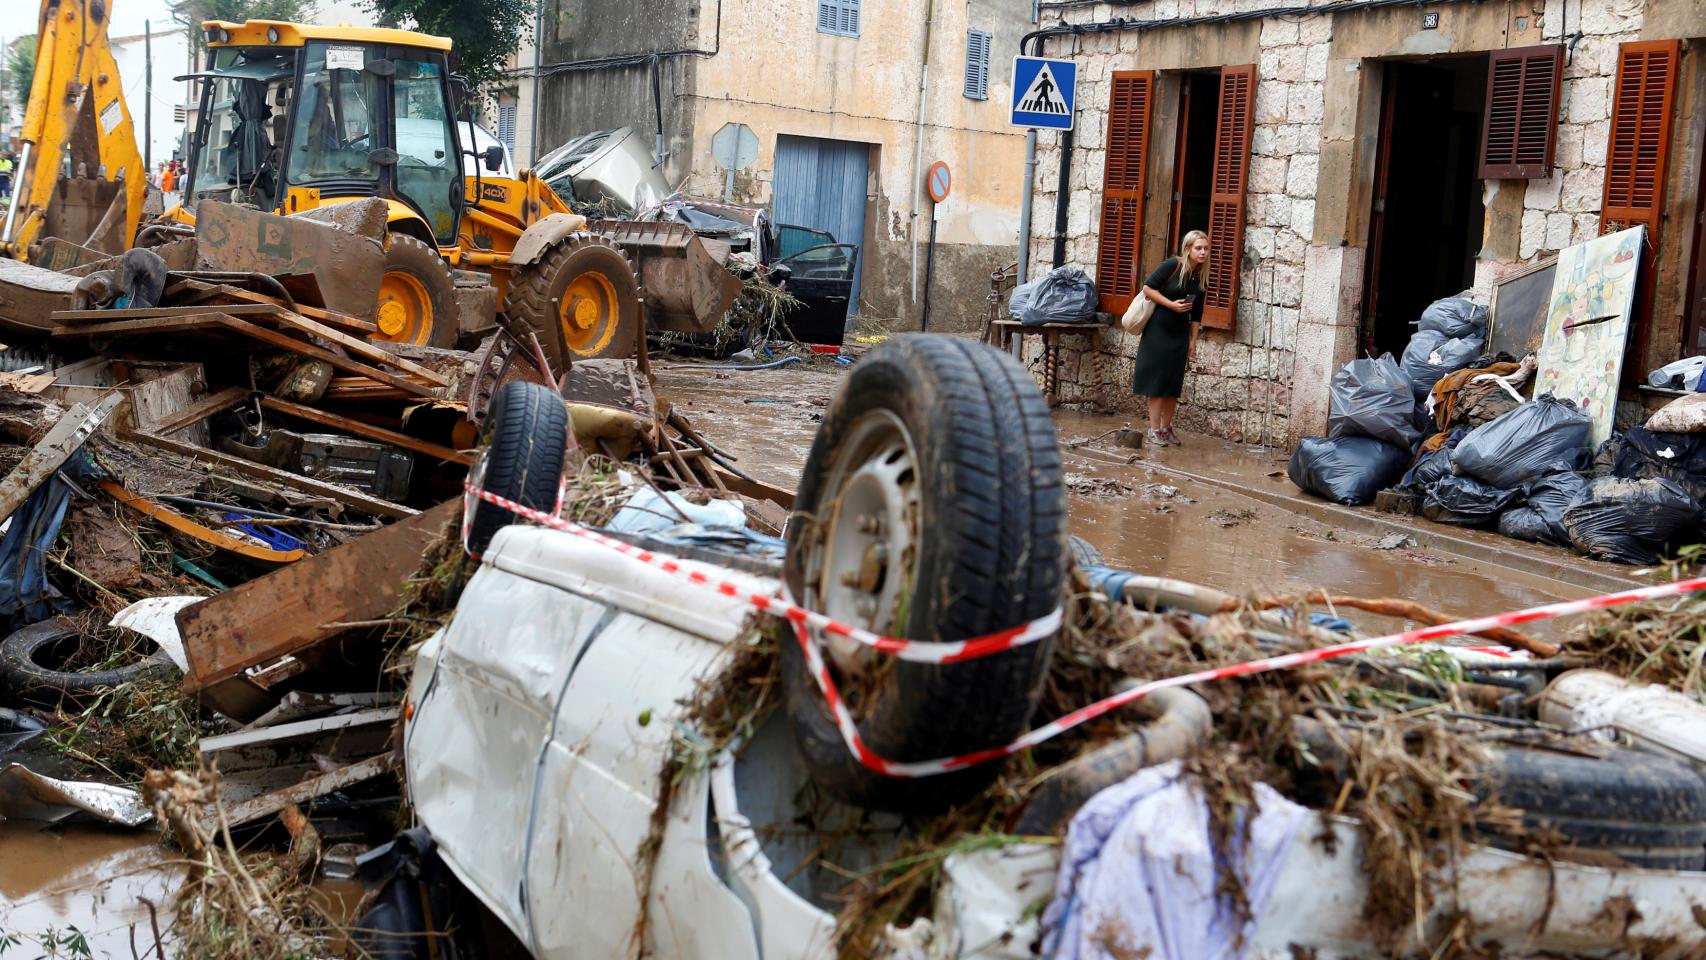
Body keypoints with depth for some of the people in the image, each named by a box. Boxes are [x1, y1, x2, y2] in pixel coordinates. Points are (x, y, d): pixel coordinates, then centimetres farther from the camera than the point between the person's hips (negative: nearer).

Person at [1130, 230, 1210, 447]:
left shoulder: (1201, 276, 4)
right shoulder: (1173, 265, -14)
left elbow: (1196, 312, 11)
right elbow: (1148, 287, -13)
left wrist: (1193, 340, 10)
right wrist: (1171, 304, -19)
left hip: (1180, 333, 6)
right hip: (1159, 329, -5)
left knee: (1174, 383, 7)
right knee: (1157, 379, -3)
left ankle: (1166, 427, 17)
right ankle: (1154, 429, 2)